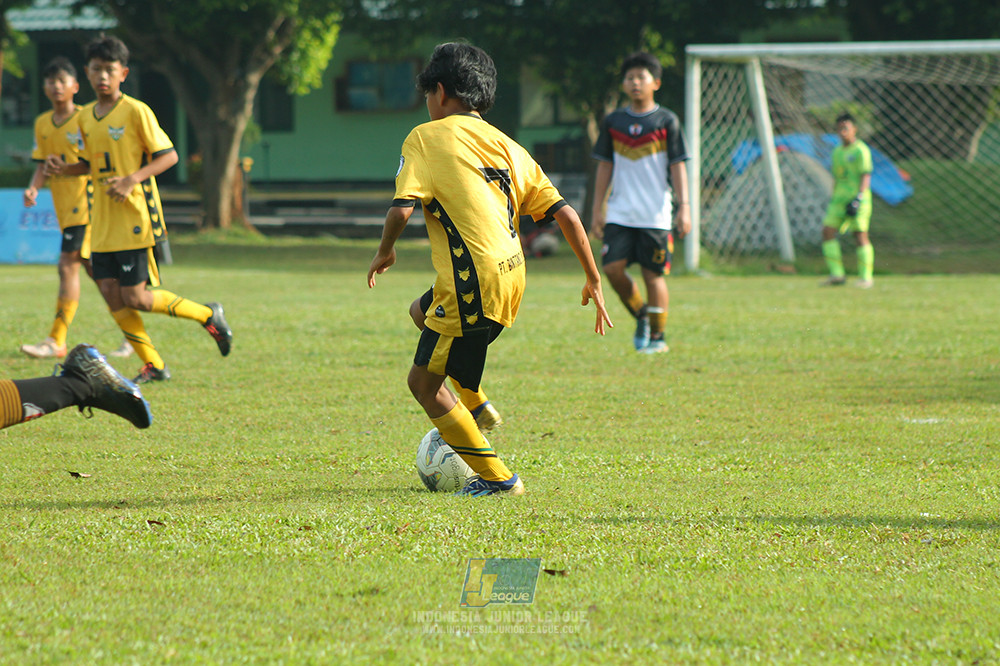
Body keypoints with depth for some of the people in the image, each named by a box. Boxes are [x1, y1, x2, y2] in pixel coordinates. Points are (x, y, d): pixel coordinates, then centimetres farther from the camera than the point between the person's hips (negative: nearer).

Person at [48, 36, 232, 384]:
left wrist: (132, 179, -22)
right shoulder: (86, 117, 11)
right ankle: (153, 365, 11)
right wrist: (63, 168, 2)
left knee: (135, 297, -10)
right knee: (111, 294, 0)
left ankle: (208, 315, 10)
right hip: (103, 222, 7)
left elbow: (168, 156, -10)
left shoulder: (136, 112, -10)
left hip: (135, 220, -7)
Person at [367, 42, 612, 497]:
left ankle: (495, 477, 5)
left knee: (424, 382, 6)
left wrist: (385, 251, 6)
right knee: (423, 310, 33)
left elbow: (402, 207, -14)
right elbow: (563, 213, 10)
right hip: (511, 278, 8)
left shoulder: (426, 138, -1)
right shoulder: (506, 146, 15)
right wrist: (593, 280, 15)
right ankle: (474, 406, 27)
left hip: (473, 284, -8)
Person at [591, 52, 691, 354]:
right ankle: (640, 315, 15)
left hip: (656, 215, -3)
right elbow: (605, 167, 12)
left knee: (653, 274, -2)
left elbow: (678, 167, -1)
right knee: (613, 267, -9)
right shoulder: (613, 122, 8)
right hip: (620, 213, 3)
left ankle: (657, 336, 11)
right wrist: (598, 210, 9)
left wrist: (684, 207, -8)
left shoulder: (666, 122, -1)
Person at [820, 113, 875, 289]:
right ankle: (837, 274, -2)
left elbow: (866, 176, -12)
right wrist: (833, 198, 20)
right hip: (840, 197, 7)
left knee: (860, 234, -8)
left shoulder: (861, 150, -6)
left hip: (857, 196, -7)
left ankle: (866, 277, -3)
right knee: (828, 230, -4)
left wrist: (858, 198, -22)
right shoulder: (837, 152, 17)